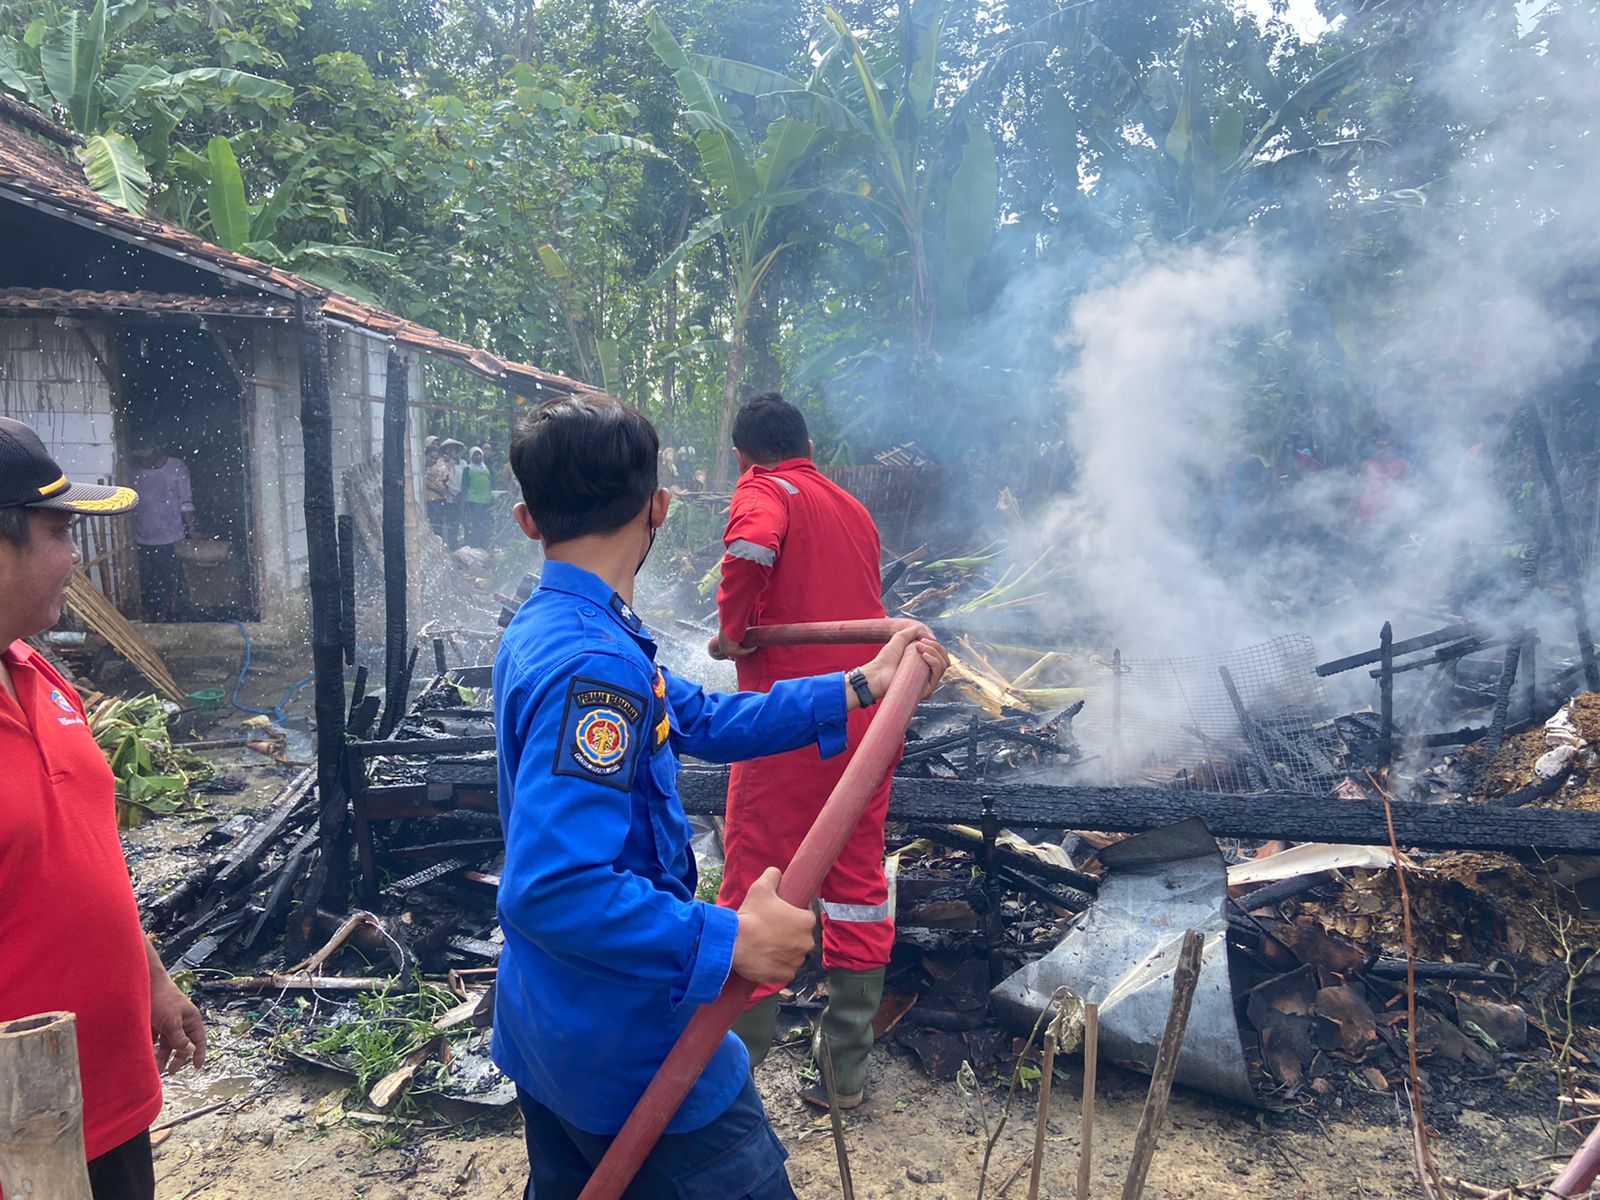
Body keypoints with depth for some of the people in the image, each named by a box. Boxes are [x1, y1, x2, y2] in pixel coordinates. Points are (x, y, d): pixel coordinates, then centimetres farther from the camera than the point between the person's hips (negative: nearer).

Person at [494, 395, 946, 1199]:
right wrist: (729, 941, -29)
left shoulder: (539, 631, 4)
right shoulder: (594, 663, -28)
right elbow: (552, 889, -34)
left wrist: (857, 689, 4)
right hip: (632, 1052, -10)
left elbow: (703, 722, 7)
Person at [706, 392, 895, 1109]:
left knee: (754, 891, 3)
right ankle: (849, 1071, 23)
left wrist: (731, 632, -13)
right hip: (866, 710, 7)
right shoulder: (854, 509, 18)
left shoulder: (763, 491, -4)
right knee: (858, 885, 14)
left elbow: (752, 548, -26)